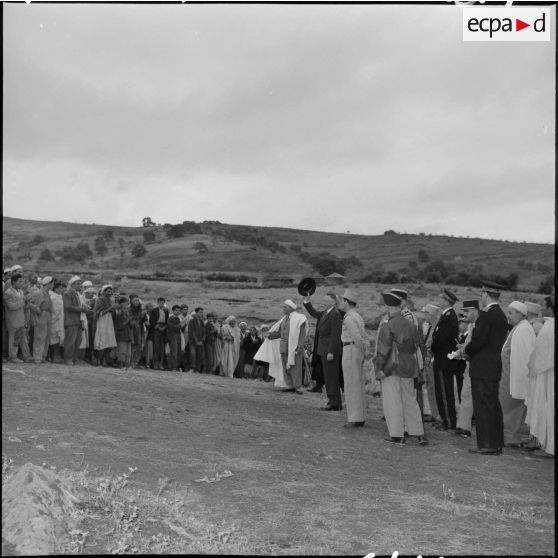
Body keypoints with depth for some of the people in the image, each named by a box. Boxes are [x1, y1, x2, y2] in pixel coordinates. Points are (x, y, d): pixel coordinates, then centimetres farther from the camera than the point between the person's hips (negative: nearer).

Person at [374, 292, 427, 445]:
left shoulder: (388, 326, -14)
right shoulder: (410, 325, 6)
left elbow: (383, 350, -16)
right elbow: (415, 345, 13)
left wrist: (379, 368, -11)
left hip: (392, 369, -6)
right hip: (408, 368, 6)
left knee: (392, 402, 2)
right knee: (410, 400, 12)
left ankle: (397, 435, 6)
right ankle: (419, 434, 12)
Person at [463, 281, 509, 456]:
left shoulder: (486, 315, -16)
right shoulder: (501, 315, 13)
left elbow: (478, 341, -21)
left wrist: (465, 350, -2)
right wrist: (470, 350, 13)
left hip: (482, 369, -9)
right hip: (495, 367, 9)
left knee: (483, 406, -4)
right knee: (493, 405, 14)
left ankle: (487, 445, 0)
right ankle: (497, 444, 21)